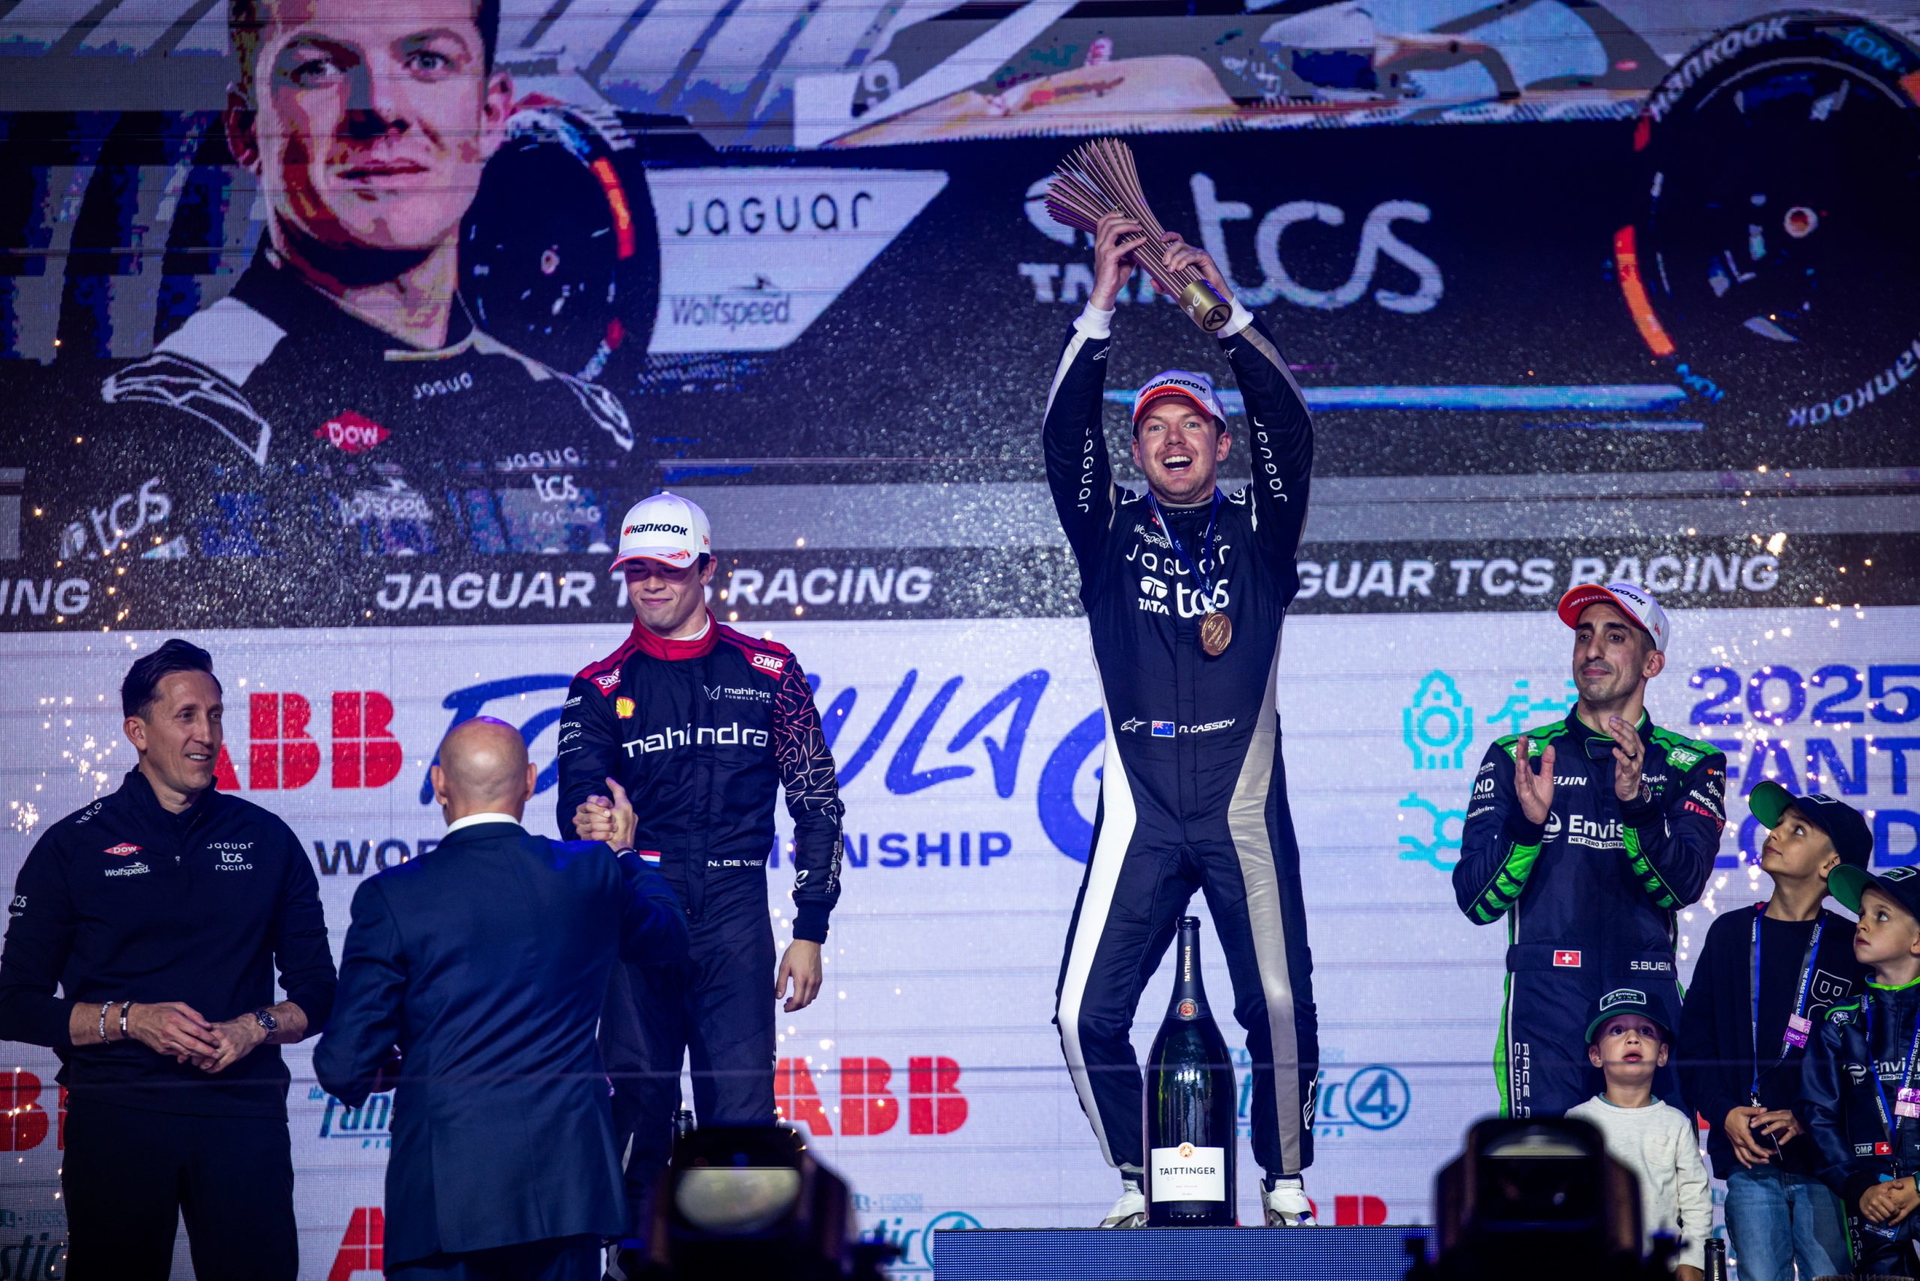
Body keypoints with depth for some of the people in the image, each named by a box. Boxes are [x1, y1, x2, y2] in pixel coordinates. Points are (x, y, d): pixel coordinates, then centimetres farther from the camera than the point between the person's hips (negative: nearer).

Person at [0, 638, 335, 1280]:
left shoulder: (267, 840, 10)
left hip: (242, 1111, 1)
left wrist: (258, 1028, -8)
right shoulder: (74, 846, 4)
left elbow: (316, 991, 13)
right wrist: (131, 1019, -12)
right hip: (115, 1120, -1)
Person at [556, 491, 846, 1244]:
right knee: (638, 1102, 0)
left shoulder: (767, 673, 10)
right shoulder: (600, 688, 11)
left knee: (742, 1109, -8)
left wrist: (810, 932, 4)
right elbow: (579, 792, -2)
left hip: (733, 913, -1)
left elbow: (817, 804, 10)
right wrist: (587, 820, -28)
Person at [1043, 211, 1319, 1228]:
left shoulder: (1259, 532, 9)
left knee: (1280, 1010, -8)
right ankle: (1139, 1188, 9)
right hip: (1140, 813, 1)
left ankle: (1285, 1185, 10)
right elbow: (1064, 432, -4)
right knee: (1088, 1014, -7)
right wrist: (1102, 304, -13)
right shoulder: (1111, 533, 10)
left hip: (1244, 811, -1)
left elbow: (1288, 427, -6)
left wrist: (1225, 311, -15)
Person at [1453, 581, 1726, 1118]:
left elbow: (1684, 884, -6)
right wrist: (1527, 822, -16)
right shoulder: (1514, 758, 10)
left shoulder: (1692, 765, 11)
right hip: (1545, 1005, -1)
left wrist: (1636, 802, -23)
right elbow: (1476, 901, 1)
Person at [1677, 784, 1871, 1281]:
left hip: (1823, 1160, -2)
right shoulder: (1731, 933, 11)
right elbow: (1693, 1038, 10)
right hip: (1748, 1160, 2)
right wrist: (1723, 1112, -4)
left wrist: (1809, 1120, -12)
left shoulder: (1849, 946, 3)